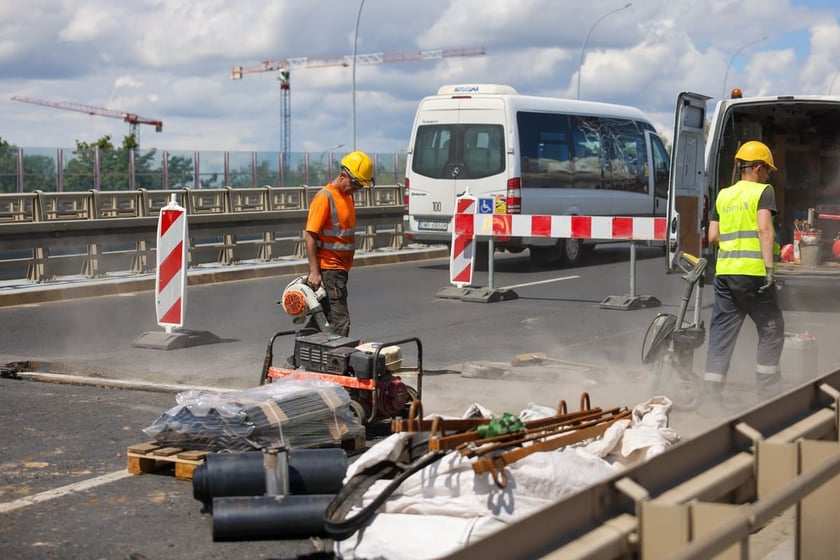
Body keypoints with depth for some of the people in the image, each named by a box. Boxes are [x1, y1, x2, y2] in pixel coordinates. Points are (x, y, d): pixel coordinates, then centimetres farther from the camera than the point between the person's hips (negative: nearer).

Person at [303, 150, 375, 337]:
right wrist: (314, 272, -22)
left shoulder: (347, 195, 14)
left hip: (340, 268, 9)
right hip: (328, 270, -9)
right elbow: (309, 236, -18)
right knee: (340, 321, -11)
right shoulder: (324, 197, -14)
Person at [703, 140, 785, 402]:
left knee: (721, 336, 7)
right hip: (753, 272, -5)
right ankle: (768, 395, 11)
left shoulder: (723, 195, 16)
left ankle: (710, 398, 4)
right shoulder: (763, 191, 0)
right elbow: (764, 228, -14)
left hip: (724, 272, 5)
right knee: (771, 332, 9)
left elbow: (713, 236, 10)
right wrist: (769, 266, -19)